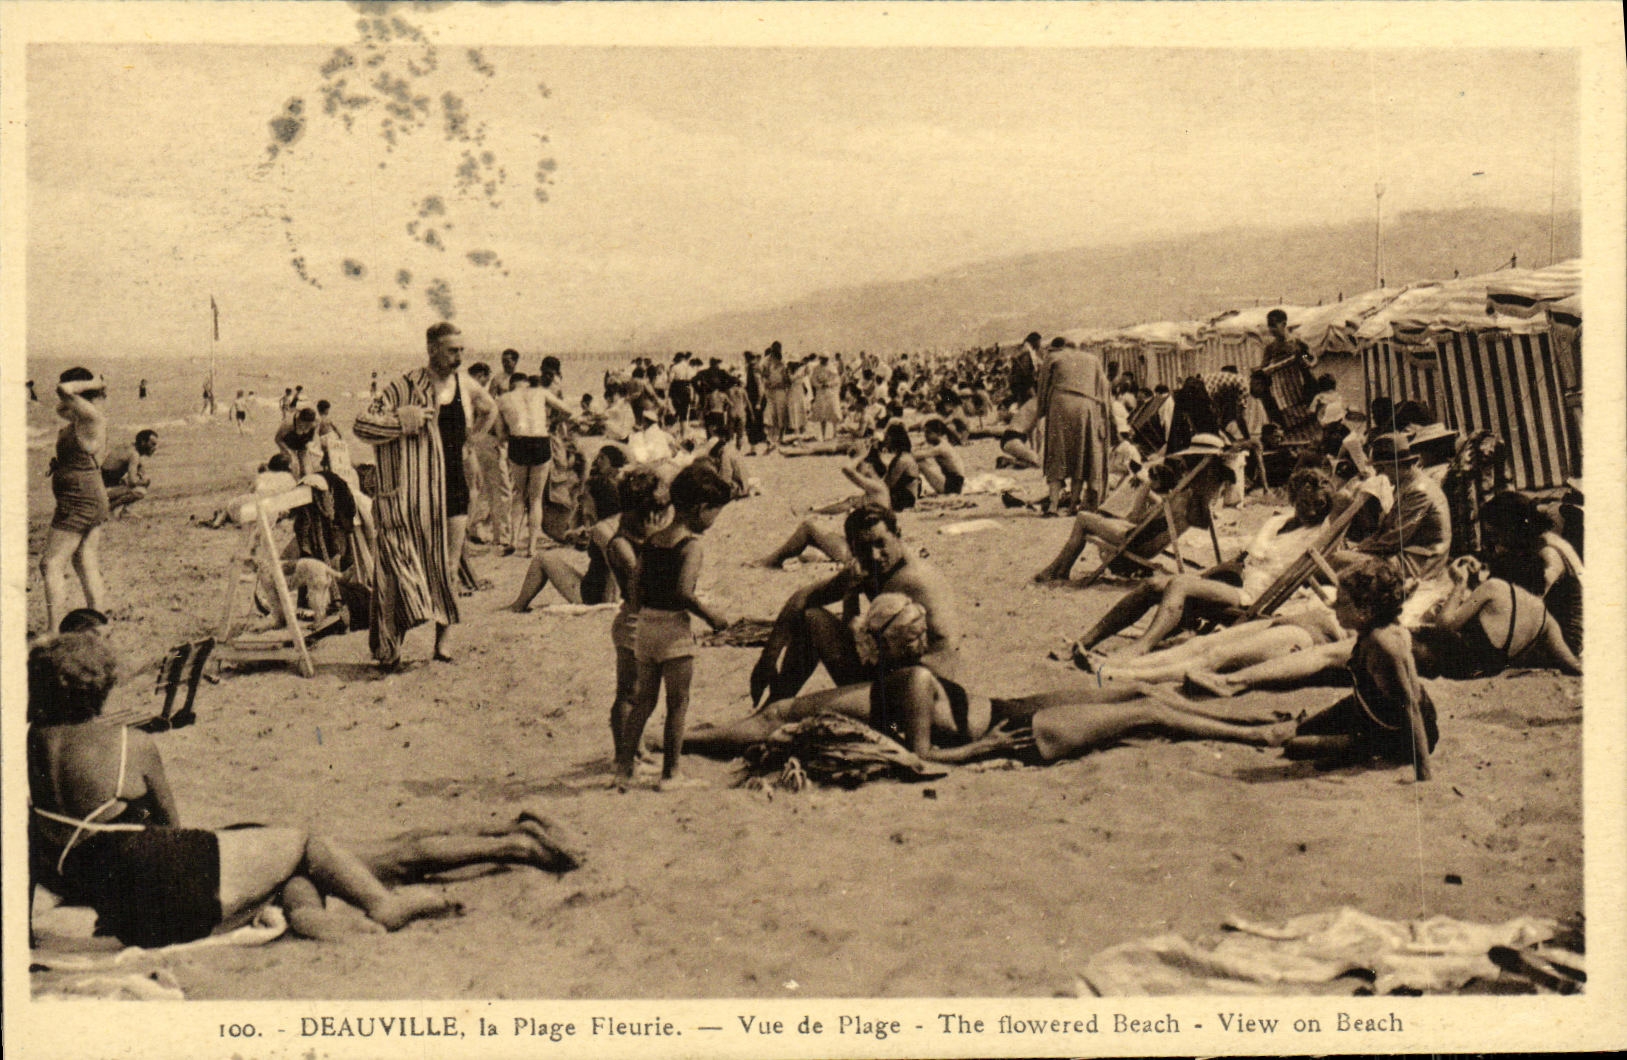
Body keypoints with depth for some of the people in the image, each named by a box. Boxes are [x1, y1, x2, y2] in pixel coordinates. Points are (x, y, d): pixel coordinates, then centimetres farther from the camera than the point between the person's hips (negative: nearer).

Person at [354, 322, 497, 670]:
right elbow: (362, 425, -12)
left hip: (454, 487, 5)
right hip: (414, 491, -5)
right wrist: (403, 422, -21)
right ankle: (389, 645, -1)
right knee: (403, 564, -7)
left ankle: (443, 640, 11)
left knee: (449, 568, 4)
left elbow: (489, 409, 29)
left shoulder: (465, 385, 7)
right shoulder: (406, 387, -10)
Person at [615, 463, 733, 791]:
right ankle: (670, 774, 8)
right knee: (677, 702, 4)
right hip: (674, 628, -7)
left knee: (643, 700, 14)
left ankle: (623, 768, 12)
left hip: (645, 625, 7)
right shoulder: (690, 545, -12)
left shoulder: (651, 542, 8)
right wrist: (710, 615, -11)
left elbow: (637, 588, 9)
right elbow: (684, 592, -23)